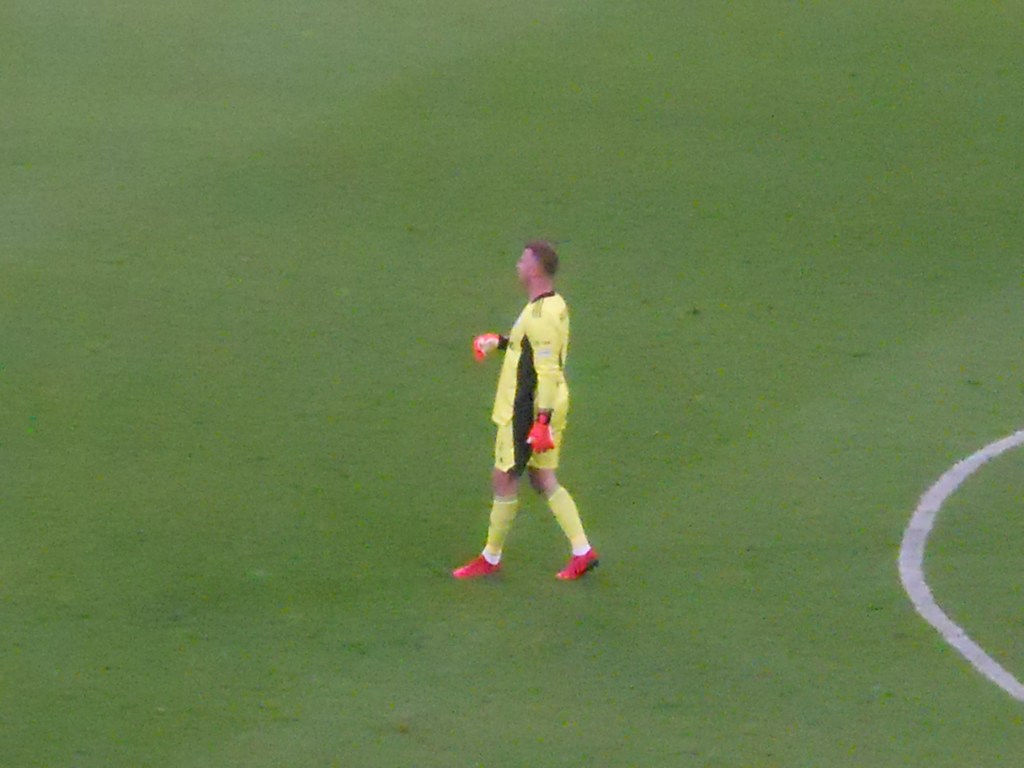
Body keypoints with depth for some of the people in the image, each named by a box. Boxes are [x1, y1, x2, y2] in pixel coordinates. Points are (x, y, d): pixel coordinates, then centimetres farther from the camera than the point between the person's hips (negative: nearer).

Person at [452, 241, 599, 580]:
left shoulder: (540, 316, -23)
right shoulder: (554, 305, 8)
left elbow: (547, 372, -26)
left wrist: (542, 421, -27)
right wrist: (499, 342, 17)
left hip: (528, 411, -10)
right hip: (543, 409, 10)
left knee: (504, 480, 3)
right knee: (543, 479, 14)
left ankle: (491, 558, 14)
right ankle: (582, 551, 12)